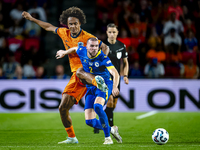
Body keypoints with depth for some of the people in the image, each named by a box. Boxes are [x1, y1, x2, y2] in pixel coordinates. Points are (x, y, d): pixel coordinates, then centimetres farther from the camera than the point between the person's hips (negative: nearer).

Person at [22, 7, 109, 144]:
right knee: (63, 108, 2)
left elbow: (105, 47, -7)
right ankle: (71, 138, 13)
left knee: (79, 72, -44)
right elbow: (49, 27, 26)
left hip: (88, 72, -6)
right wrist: (32, 19, 30)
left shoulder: (86, 37, -9)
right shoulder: (64, 33, 8)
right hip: (76, 77, 6)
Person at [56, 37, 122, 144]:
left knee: (97, 106, -37)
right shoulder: (82, 51, -5)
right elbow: (75, 48, 21)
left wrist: (115, 87, -47)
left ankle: (107, 137, -25)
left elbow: (115, 73, -30)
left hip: (104, 85, -5)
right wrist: (64, 52, 36)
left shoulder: (103, 58, -20)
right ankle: (111, 130, 20)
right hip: (90, 87, 5)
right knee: (89, 121, -6)